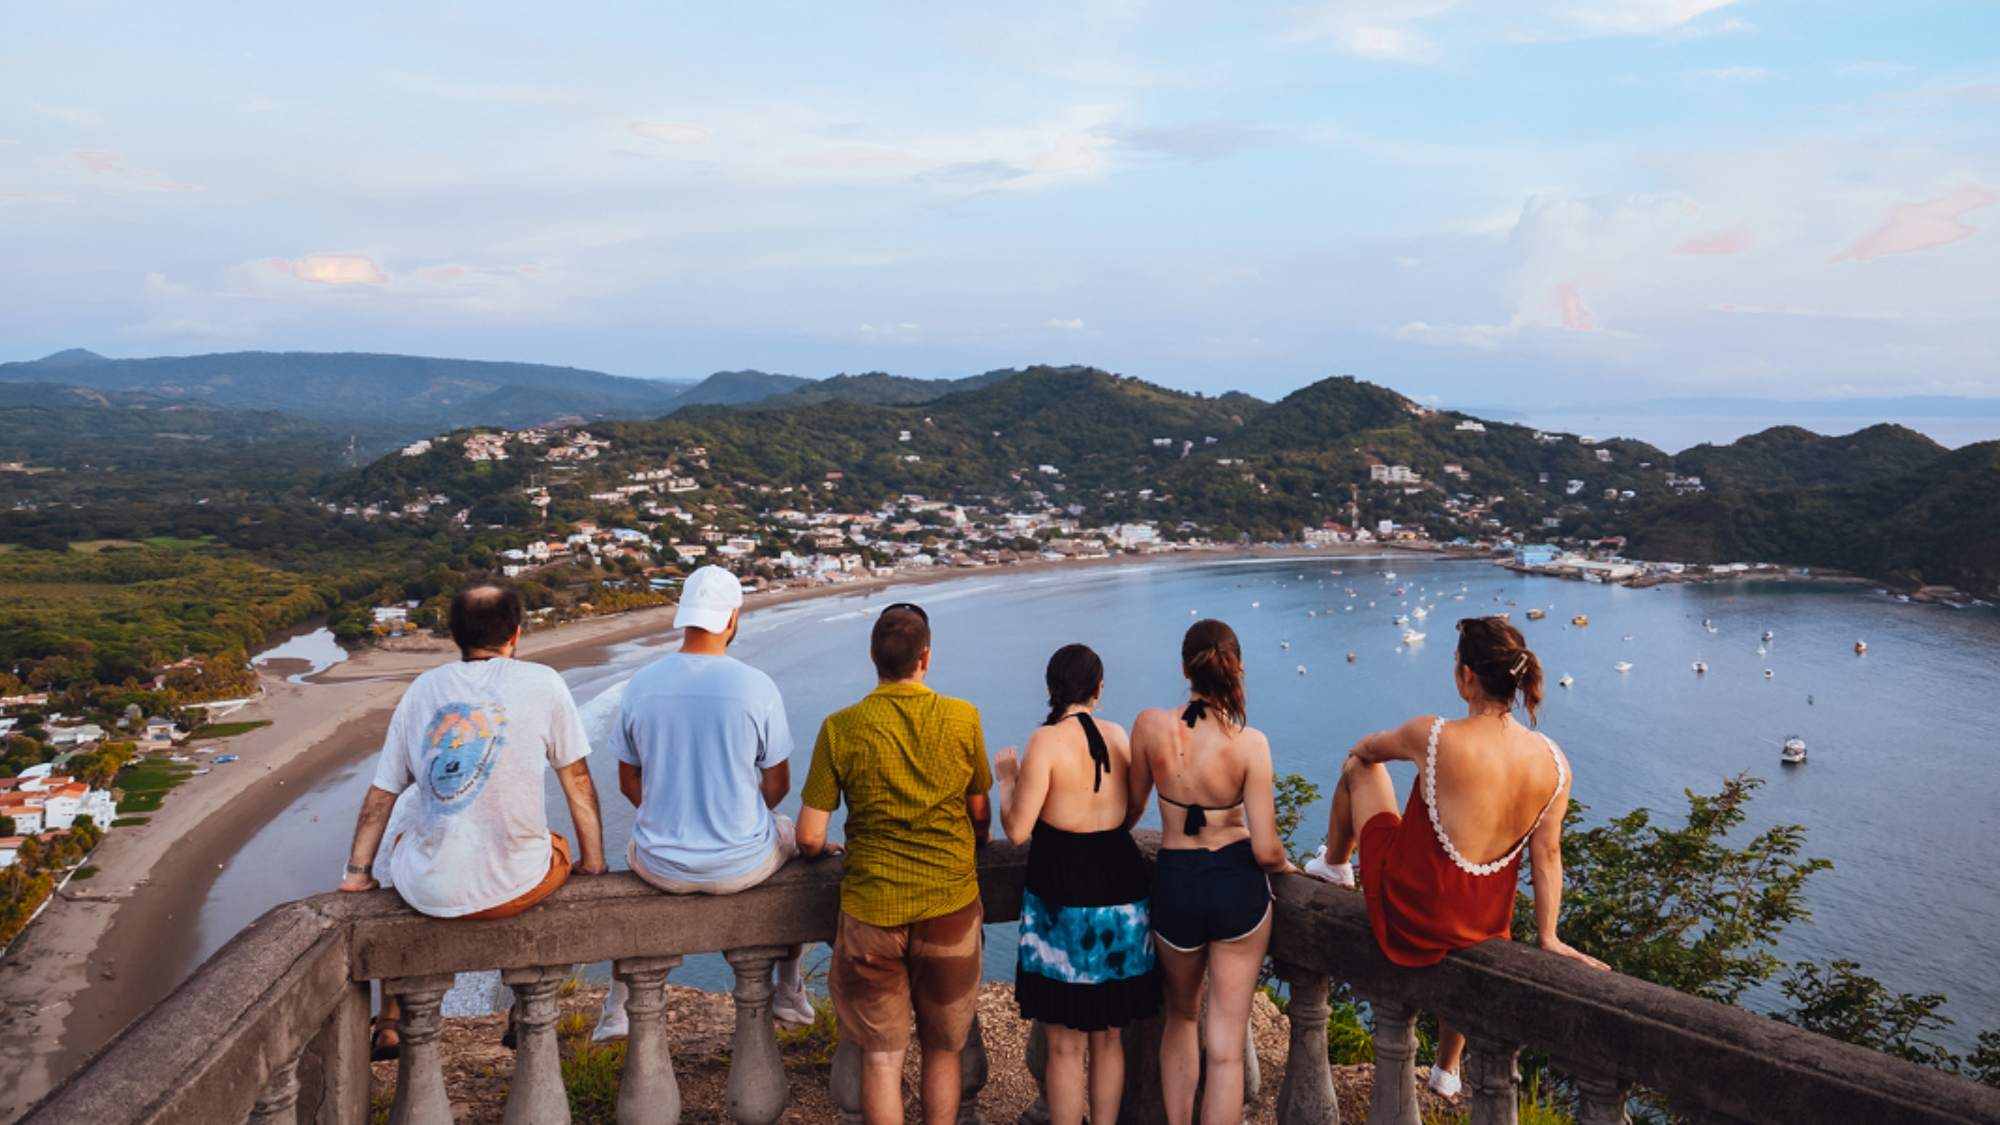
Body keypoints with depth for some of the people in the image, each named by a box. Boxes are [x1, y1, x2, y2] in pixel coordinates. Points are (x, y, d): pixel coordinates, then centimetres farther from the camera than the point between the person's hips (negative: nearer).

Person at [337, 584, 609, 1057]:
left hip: (430, 891, 2)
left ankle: (389, 1023, 42)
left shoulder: (423, 688, 6)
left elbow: (381, 792, 9)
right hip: (514, 887, -2)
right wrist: (593, 863, 12)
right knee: (558, 850, 32)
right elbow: (577, 779, 2)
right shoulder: (542, 683, -2)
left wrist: (358, 872, 20)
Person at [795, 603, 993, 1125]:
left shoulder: (840, 729, -9)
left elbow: (809, 838, -8)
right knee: (943, 1050, 19)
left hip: (872, 910, -1)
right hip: (951, 904, 1)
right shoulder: (963, 719, -6)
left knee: (882, 1058, 13)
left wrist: (821, 849, 16)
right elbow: (980, 816, 6)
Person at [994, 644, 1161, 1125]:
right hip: (1122, 888, 5)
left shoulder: (1046, 741, -14)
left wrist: (1005, 778, 2)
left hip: (1066, 900, -5)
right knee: (1107, 1038, 19)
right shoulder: (1119, 736, 2)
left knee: (1065, 1045, 8)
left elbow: (1016, 830, -15)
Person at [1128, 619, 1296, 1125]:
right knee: (1225, 1048, 9)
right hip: (1238, 888, -2)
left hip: (1174, 885, 2)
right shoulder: (1249, 742, -17)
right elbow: (1265, 849, -15)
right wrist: (1287, 865, 8)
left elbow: (1132, 805, 6)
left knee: (1181, 1017, 28)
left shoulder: (1150, 725, -11)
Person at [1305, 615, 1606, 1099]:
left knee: (1358, 767, 17)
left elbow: (1366, 749, -3)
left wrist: (1361, 752, 22)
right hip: (1485, 922, 4)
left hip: (1408, 906, -4)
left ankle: (1333, 865, 44)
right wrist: (1548, 937, 5)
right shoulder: (1554, 761, -15)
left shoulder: (1433, 736, -25)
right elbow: (1547, 854, -7)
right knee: (1458, 963, 44)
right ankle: (1447, 1071, 63)